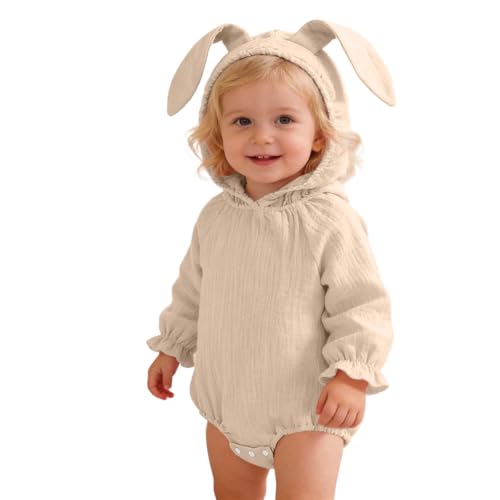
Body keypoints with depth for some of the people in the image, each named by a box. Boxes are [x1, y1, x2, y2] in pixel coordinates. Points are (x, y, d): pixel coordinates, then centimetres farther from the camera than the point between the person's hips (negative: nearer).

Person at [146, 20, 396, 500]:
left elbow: (361, 306, -15)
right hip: (226, 397, 6)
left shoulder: (330, 221, -20)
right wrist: (171, 348, 16)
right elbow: (193, 289, 11)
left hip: (305, 405, -5)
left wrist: (352, 375, -23)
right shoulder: (216, 216, -3)